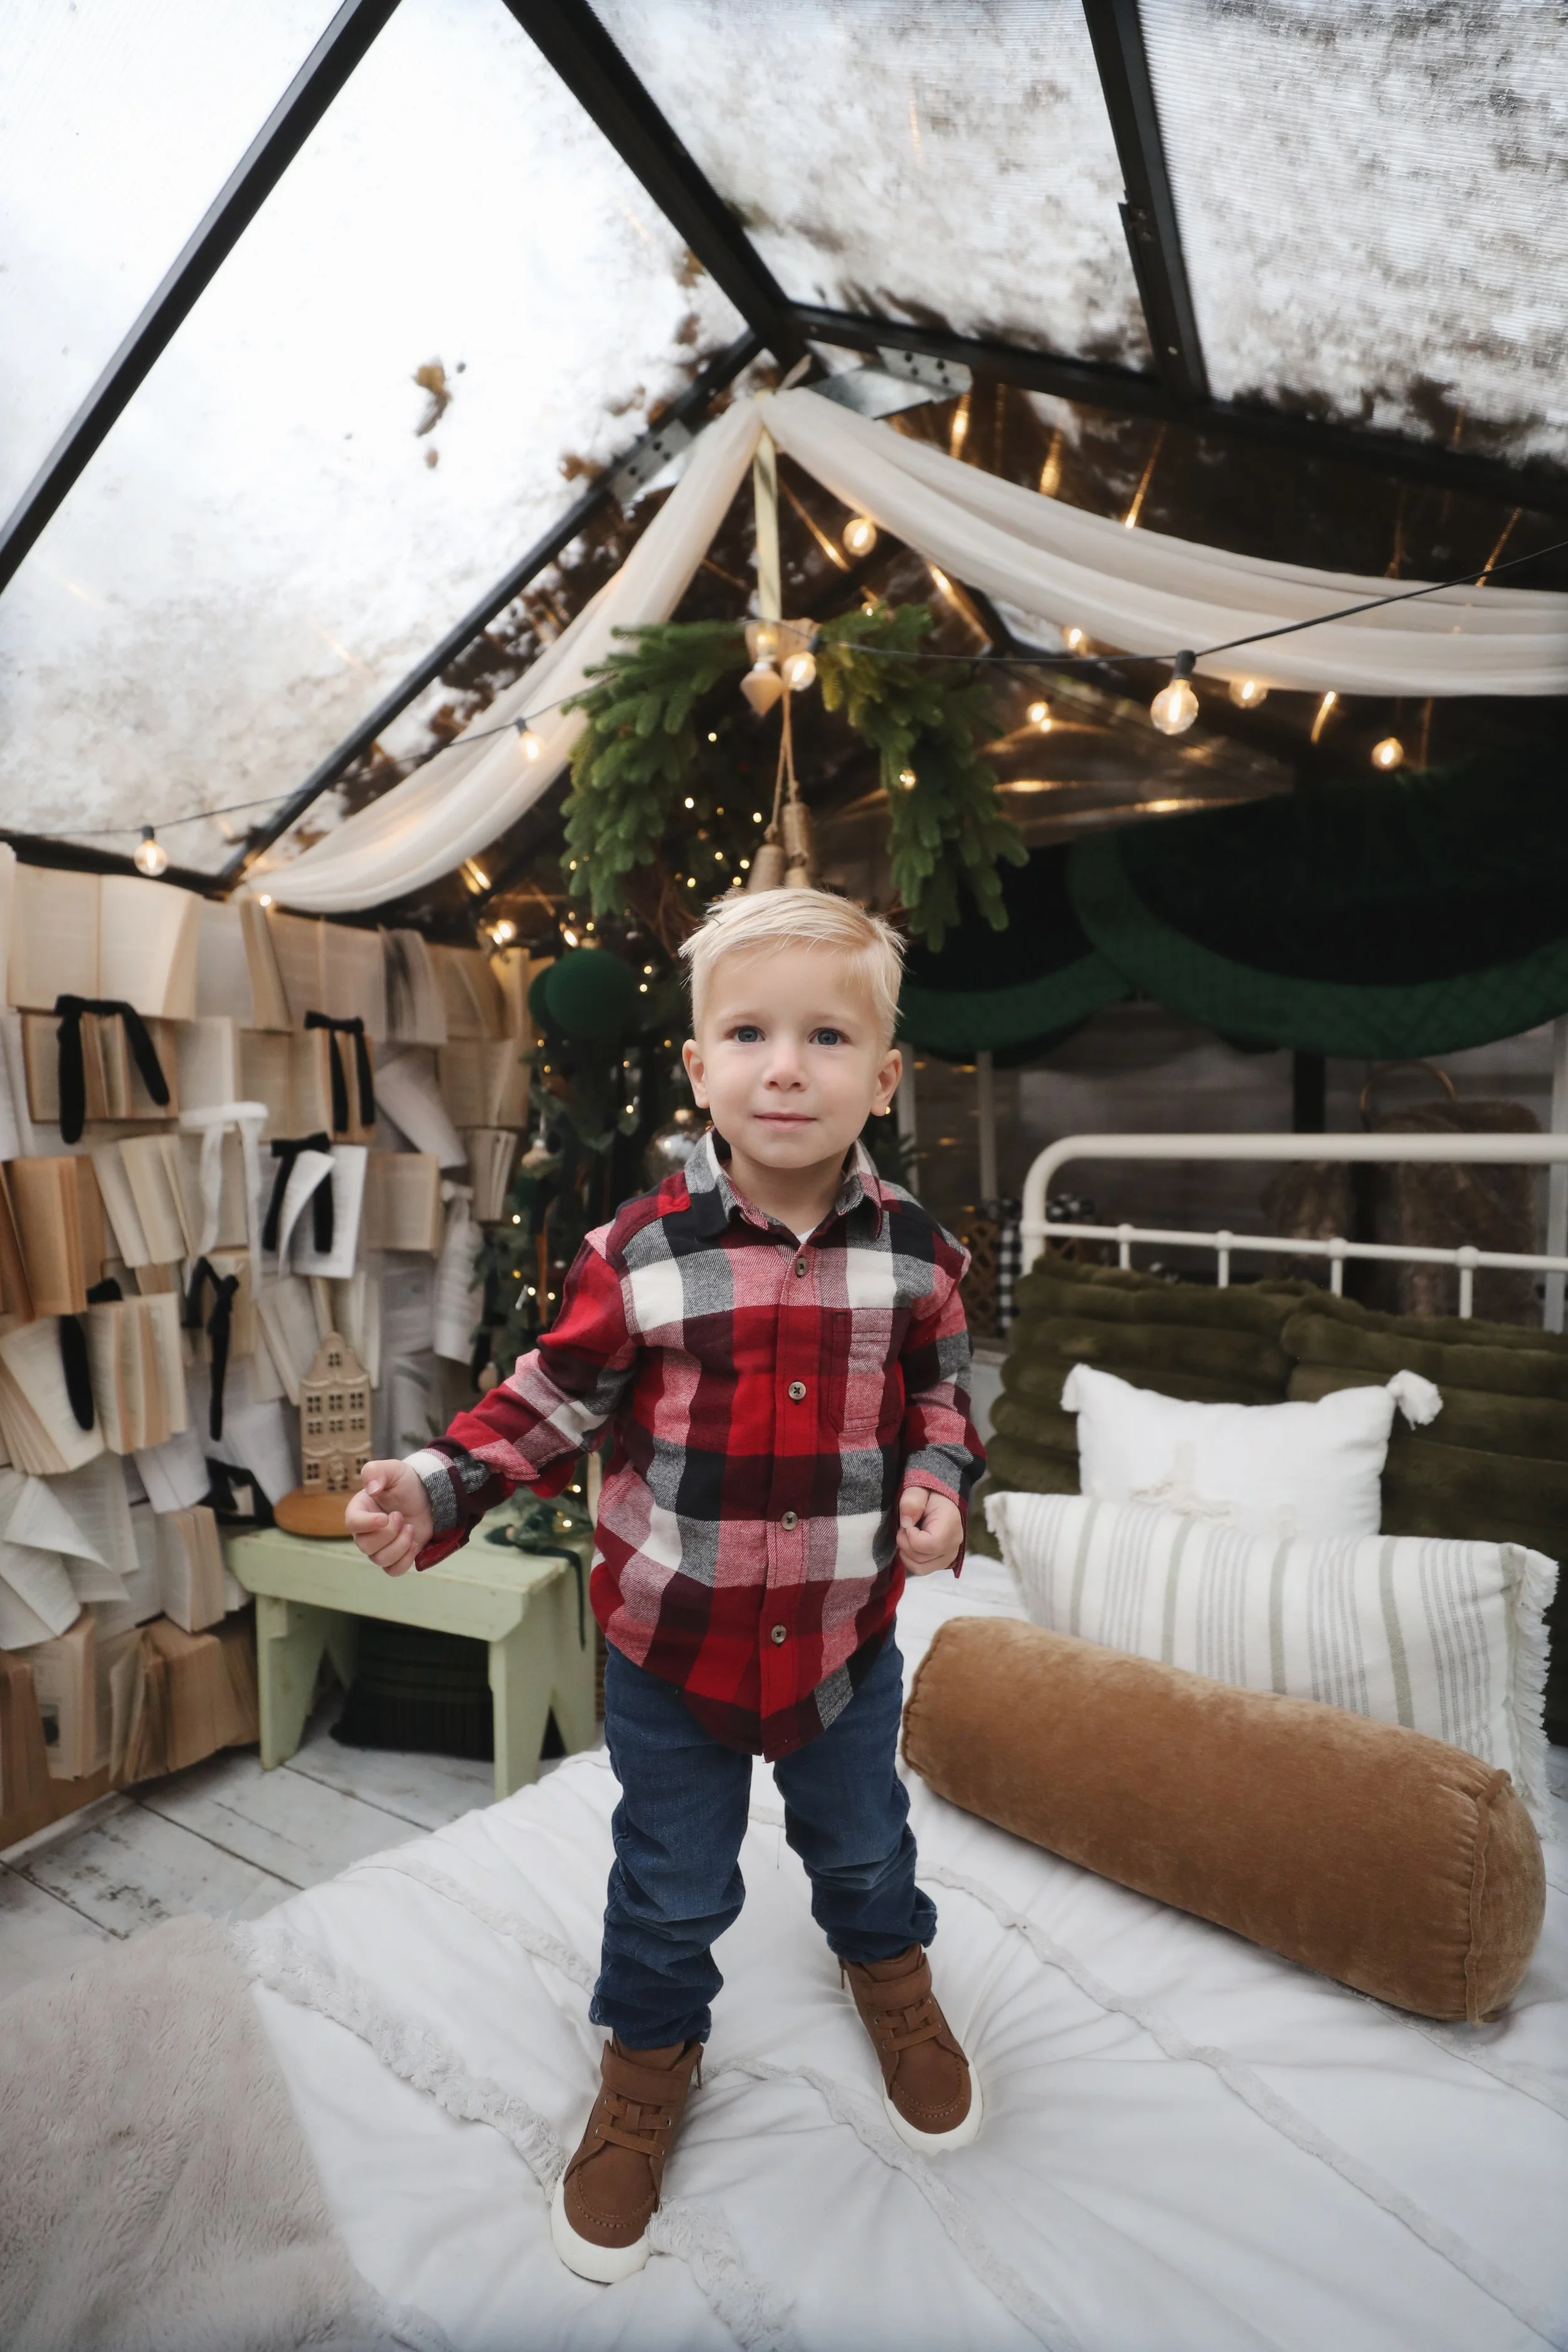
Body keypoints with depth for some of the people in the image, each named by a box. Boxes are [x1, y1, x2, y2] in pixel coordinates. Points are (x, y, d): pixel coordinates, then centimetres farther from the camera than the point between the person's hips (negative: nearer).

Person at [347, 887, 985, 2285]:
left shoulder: (912, 1250, -12)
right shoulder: (643, 1250, -19)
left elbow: (941, 1388, 2)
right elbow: (557, 1399, -9)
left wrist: (938, 1483, -16)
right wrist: (440, 1486, -21)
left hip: (846, 1630, 2)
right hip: (673, 1640, -1)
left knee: (861, 1840, 29)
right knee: (672, 1883, 21)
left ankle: (889, 1969, 63)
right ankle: (652, 2057, 53)